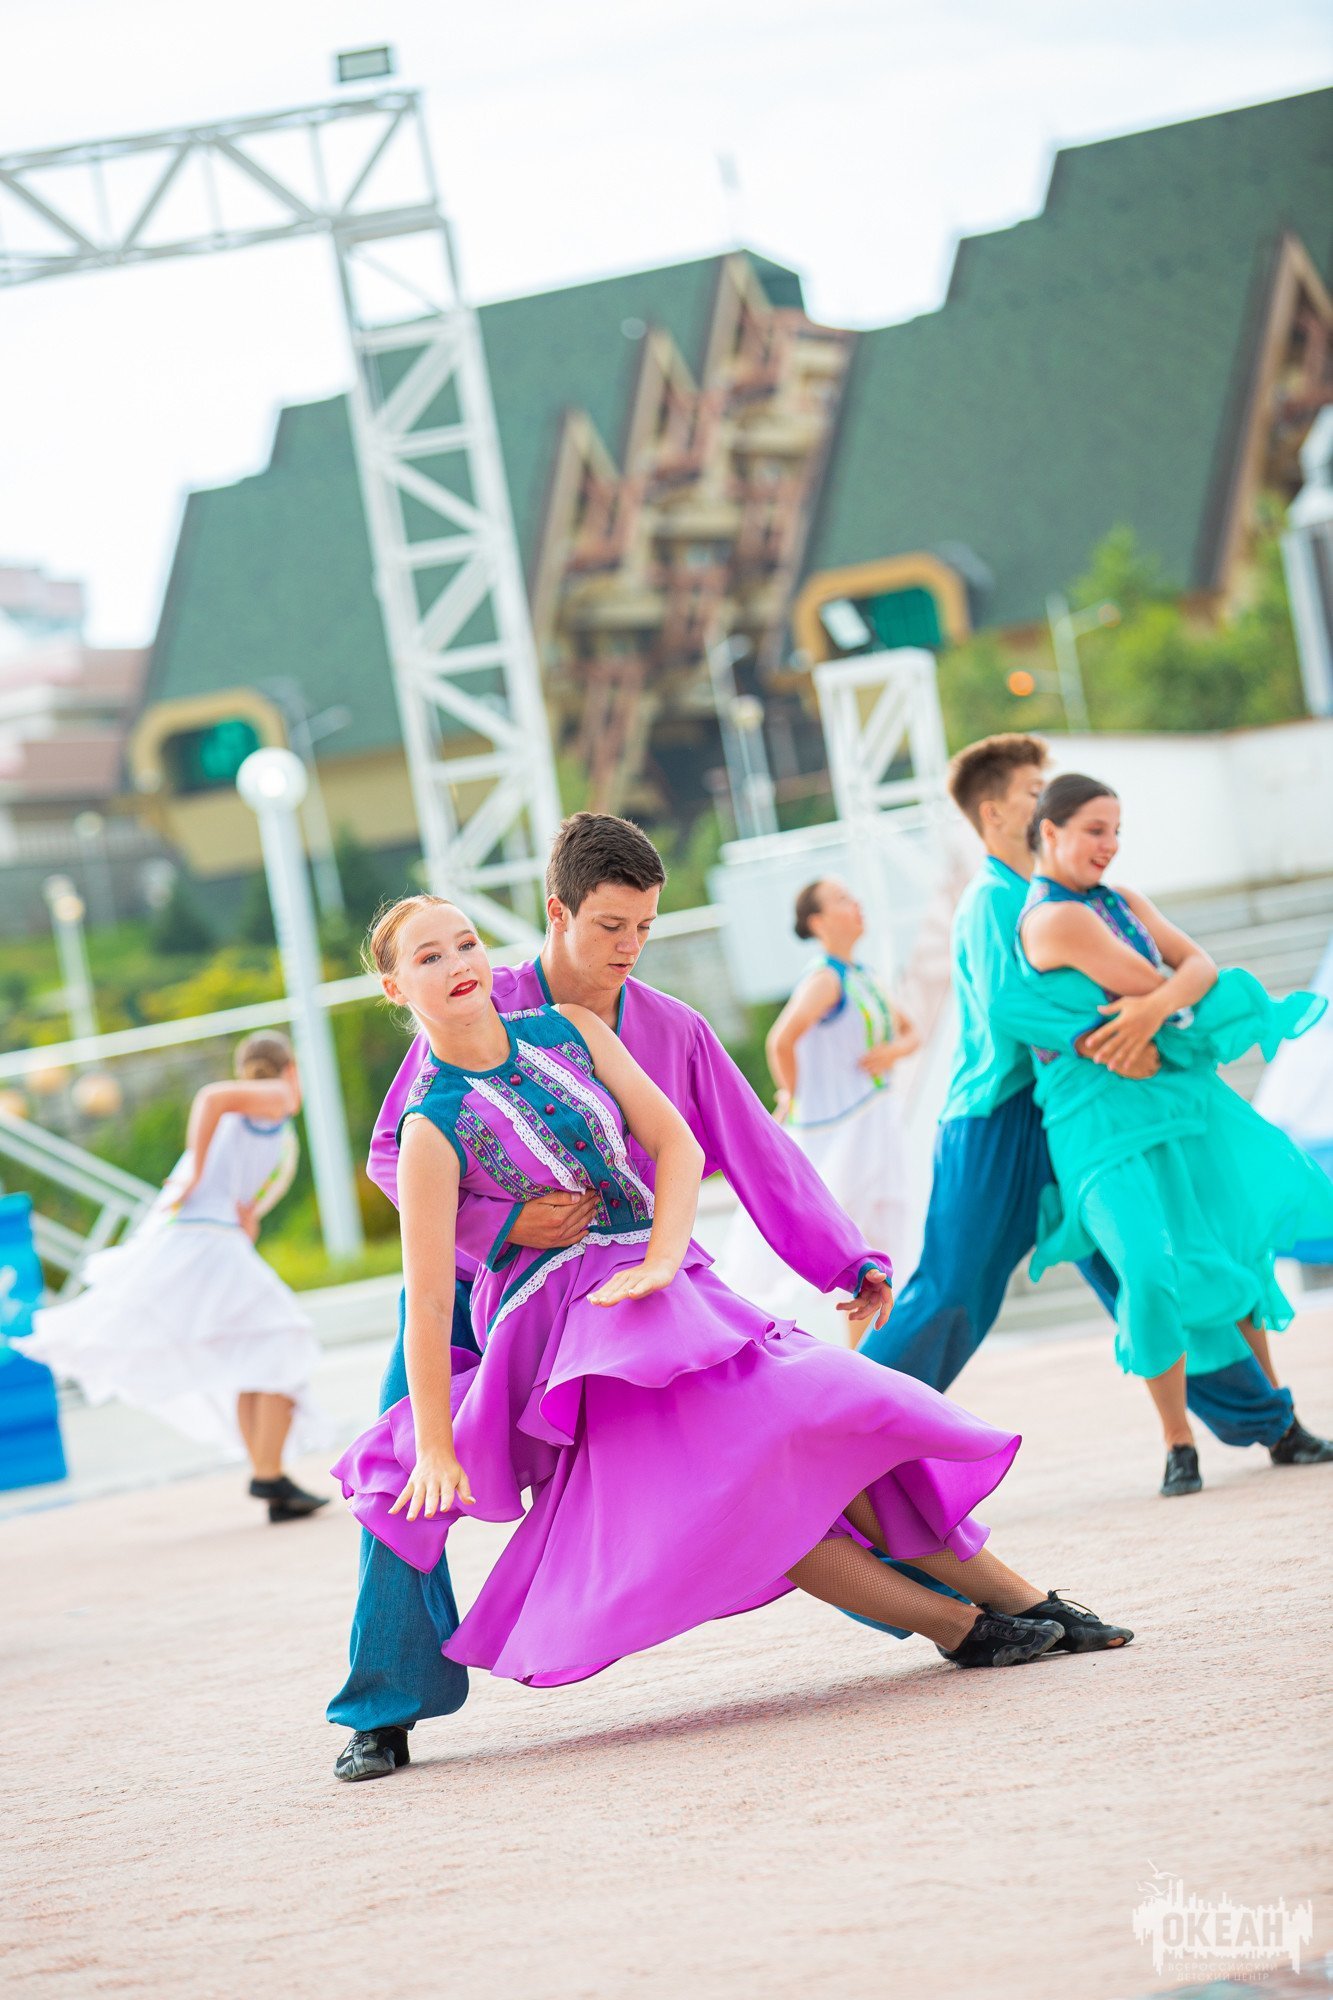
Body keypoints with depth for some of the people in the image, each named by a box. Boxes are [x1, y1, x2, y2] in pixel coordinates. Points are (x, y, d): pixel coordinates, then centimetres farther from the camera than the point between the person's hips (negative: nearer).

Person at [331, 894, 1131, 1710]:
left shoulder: (568, 1029, 5)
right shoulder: (434, 1128, -10)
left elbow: (676, 1143, 4)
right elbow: (429, 1302, -11)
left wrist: (661, 1259, -12)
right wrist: (434, 1451, -12)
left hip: (667, 1286, 6)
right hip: (577, 1327, -5)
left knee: (830, 1434, -2)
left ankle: (1021, 1600, 5)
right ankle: (959, 1626, -12)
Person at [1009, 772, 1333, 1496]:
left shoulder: (1124, 903, 13)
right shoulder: (1052, 919, -13)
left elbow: (1199, 965, 1)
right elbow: (1147, 984, -14)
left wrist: (1158, 1007, -18)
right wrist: (1188, 997, 4)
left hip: (1181, 1092, 8)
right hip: (1106, 1116, -8)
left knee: (1241, 1249, 11)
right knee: (1153, 1269, -18)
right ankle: (1178, 1445, -3)